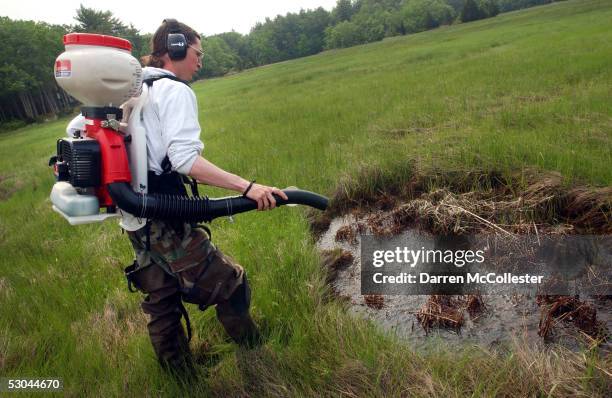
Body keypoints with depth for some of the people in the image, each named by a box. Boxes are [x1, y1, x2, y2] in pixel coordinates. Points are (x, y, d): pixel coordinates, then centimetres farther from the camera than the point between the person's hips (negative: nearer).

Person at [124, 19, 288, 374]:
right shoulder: (175, 90, -12)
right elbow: (184, 158, -26)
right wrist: (247, 187, -30)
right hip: (166, 217, -10)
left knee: (162, 300, 19)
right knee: (231, 286, 1)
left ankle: (177, 372, 36)